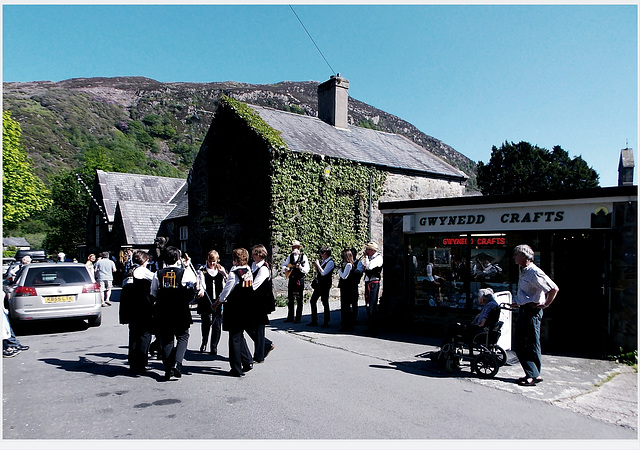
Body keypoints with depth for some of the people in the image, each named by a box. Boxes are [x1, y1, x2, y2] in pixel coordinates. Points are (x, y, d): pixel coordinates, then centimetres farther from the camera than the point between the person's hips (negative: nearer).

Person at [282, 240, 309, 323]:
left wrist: (301, 268, -28)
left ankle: (298, 318, 6)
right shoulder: (290, 256, 10)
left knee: (299, 300, -1)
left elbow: (306, 270, -9)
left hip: (299, 280, -5)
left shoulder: (303, 256, -4)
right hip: (291, 279, 5)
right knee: (290, 299, 10)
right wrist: (285, 269, -4)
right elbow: (284, 265, 17)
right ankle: (290, 317, 19)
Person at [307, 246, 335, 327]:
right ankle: (314, 321, 18)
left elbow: (323, 273, -21)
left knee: (325, 303, -1)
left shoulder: (330, 262, -12)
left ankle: (326, 322, 10)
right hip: (318, 284, 9)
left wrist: (318, 264, -12)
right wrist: (315, 267, 5)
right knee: (313, 301, 9)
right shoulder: (323, 261, 14)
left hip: (325, 285, -9)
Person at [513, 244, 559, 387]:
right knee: (518, 344, 9)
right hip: (523, 311, 10)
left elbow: (554, 288, -20)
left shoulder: (534, 273, -16)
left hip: (532, 311, -10)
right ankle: (531, 374, 15)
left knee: (532, 346, -2)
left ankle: (534, 376, 8)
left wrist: (546, 304, -14)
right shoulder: (523, 272, 14)